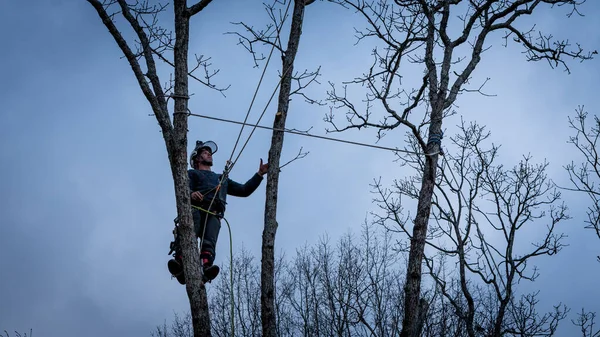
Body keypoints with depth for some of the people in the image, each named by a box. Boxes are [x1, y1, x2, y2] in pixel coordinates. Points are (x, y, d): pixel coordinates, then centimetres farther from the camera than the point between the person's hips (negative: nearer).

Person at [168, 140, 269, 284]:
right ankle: (180, 266, -54)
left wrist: (259, 174, 34)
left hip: (213, 215, 2)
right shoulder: (191, 173, 31)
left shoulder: (222, 179, 46)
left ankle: (206, 268, -56)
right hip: (194, 209, -2)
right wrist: (191, 193, -16)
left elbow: (244, 190, 42)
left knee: (209, 241, -30)